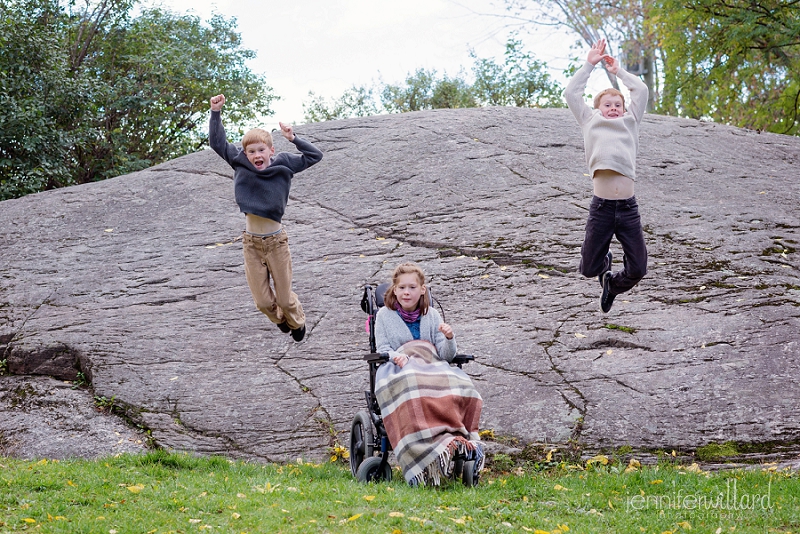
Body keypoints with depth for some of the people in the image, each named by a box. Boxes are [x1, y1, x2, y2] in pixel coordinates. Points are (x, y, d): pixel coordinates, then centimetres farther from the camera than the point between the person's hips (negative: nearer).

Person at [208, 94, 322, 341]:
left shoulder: (283, 164, -2)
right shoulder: (240, 164, 0)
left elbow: (314, 155, 2)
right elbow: (218, 142, 5)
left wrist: (293, 138, -8)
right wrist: (216, 112, -3)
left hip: (276, 240, -1)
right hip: (251, 242, 1)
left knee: (285, 298, 7)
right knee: (263, 301, 6)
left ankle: (297, 322, 40)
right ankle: (281, 320, 39)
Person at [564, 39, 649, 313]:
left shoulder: (630, 123, 18)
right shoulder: (590, 123, 15)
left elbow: (641, 90, 18)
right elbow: (571, 93, 13)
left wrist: (618, 70, 27)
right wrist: (589, 64, 17)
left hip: (628, 207, 1)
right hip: (601, 207, -1)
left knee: (638, 270, 2)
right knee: (589, 269, 2)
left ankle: (612, 285, 35)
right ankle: (605, 260, 38)